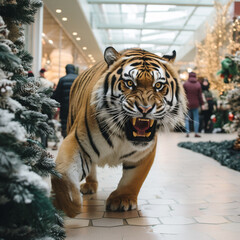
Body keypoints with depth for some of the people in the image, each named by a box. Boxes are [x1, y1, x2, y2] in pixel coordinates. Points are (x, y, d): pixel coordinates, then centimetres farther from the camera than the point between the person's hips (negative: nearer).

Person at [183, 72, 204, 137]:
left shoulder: (185, 84, -6)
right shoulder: (198, 84, -2)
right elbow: (200, 96, 0)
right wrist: (201, 103, 9)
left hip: (187, 104, -1)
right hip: (195, 105, 1)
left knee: (187, 119, 6)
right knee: (196, 118, 6)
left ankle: (187, 133, 1)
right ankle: (196, 133, 4)